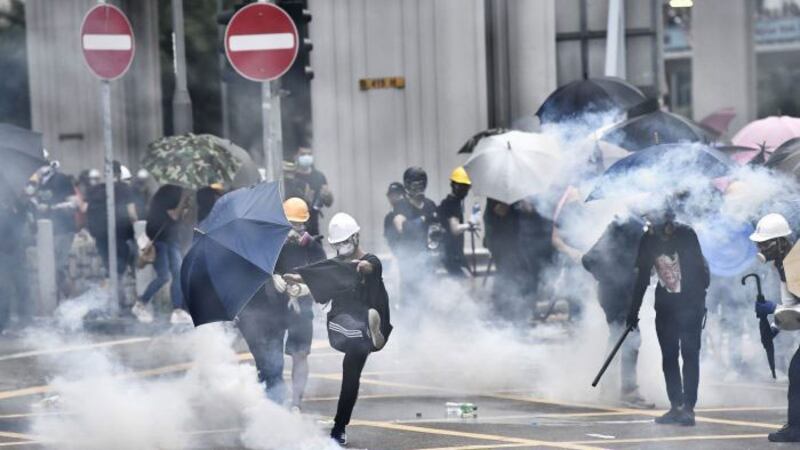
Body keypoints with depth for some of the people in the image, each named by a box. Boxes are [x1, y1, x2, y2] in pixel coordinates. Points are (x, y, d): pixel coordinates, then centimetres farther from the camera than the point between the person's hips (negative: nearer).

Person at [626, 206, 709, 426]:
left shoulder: (685, 235, -13)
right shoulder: (648, 241, 0)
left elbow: (700, 267, -10)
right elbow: (642, 277, 8)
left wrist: (700, 299, -14)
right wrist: (634, 311, 10)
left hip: (689, 303, -5)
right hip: (665, 304, 5)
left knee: (689, 353, -7)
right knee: (668, 355, 5)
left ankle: (688, 408, -6)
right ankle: (676, 406, 12)